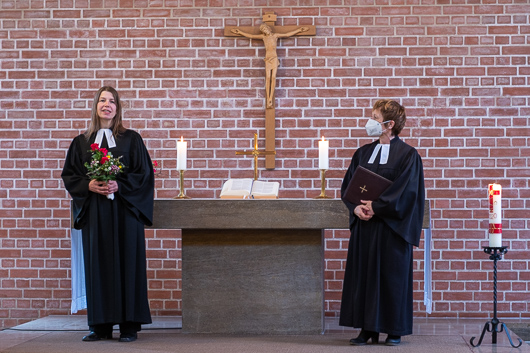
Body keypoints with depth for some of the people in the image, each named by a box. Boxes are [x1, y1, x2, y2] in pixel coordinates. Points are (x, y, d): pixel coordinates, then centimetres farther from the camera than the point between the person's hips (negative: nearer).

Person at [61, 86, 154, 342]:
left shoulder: (131, 139, 5)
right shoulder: (81, 142, 11)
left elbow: (144, 173, 0)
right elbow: (69, 176, 9)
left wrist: (119, 186, -14)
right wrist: (89, 185, -10)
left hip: (125, 210, -2)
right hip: (94, 213, 2)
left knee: (126, 263, -3)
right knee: (97, 264, 1)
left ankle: (129, 325, 1)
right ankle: (100, 326, 6)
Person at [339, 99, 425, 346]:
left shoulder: (407, 155, -5)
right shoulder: (363, 153, 11)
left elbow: (406, 190, -13)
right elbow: (347, 186, 9)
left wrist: (376, 206, -16)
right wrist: (356, 207, -10)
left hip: (392, 227, -5)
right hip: (364, 225, 5)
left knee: (392, 276, 0)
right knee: (364, 274, 3)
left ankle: (395, 330, 11)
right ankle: (368, 329, 10)